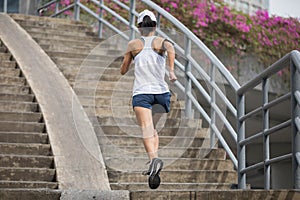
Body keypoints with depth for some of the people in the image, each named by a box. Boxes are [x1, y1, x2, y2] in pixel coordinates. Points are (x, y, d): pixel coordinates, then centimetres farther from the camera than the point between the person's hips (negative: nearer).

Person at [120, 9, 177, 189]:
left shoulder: (133, 44, 10)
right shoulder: (161, 41, 9)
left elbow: (123, 71, 19)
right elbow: (170, 49, -17)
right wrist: (171, 71, -24)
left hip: (141, 92, -2)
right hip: (161, 92, 2)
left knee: (146, 129, -19)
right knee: (153, 129, 21)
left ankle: (154, 158, -46)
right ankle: (154, 160, 3)